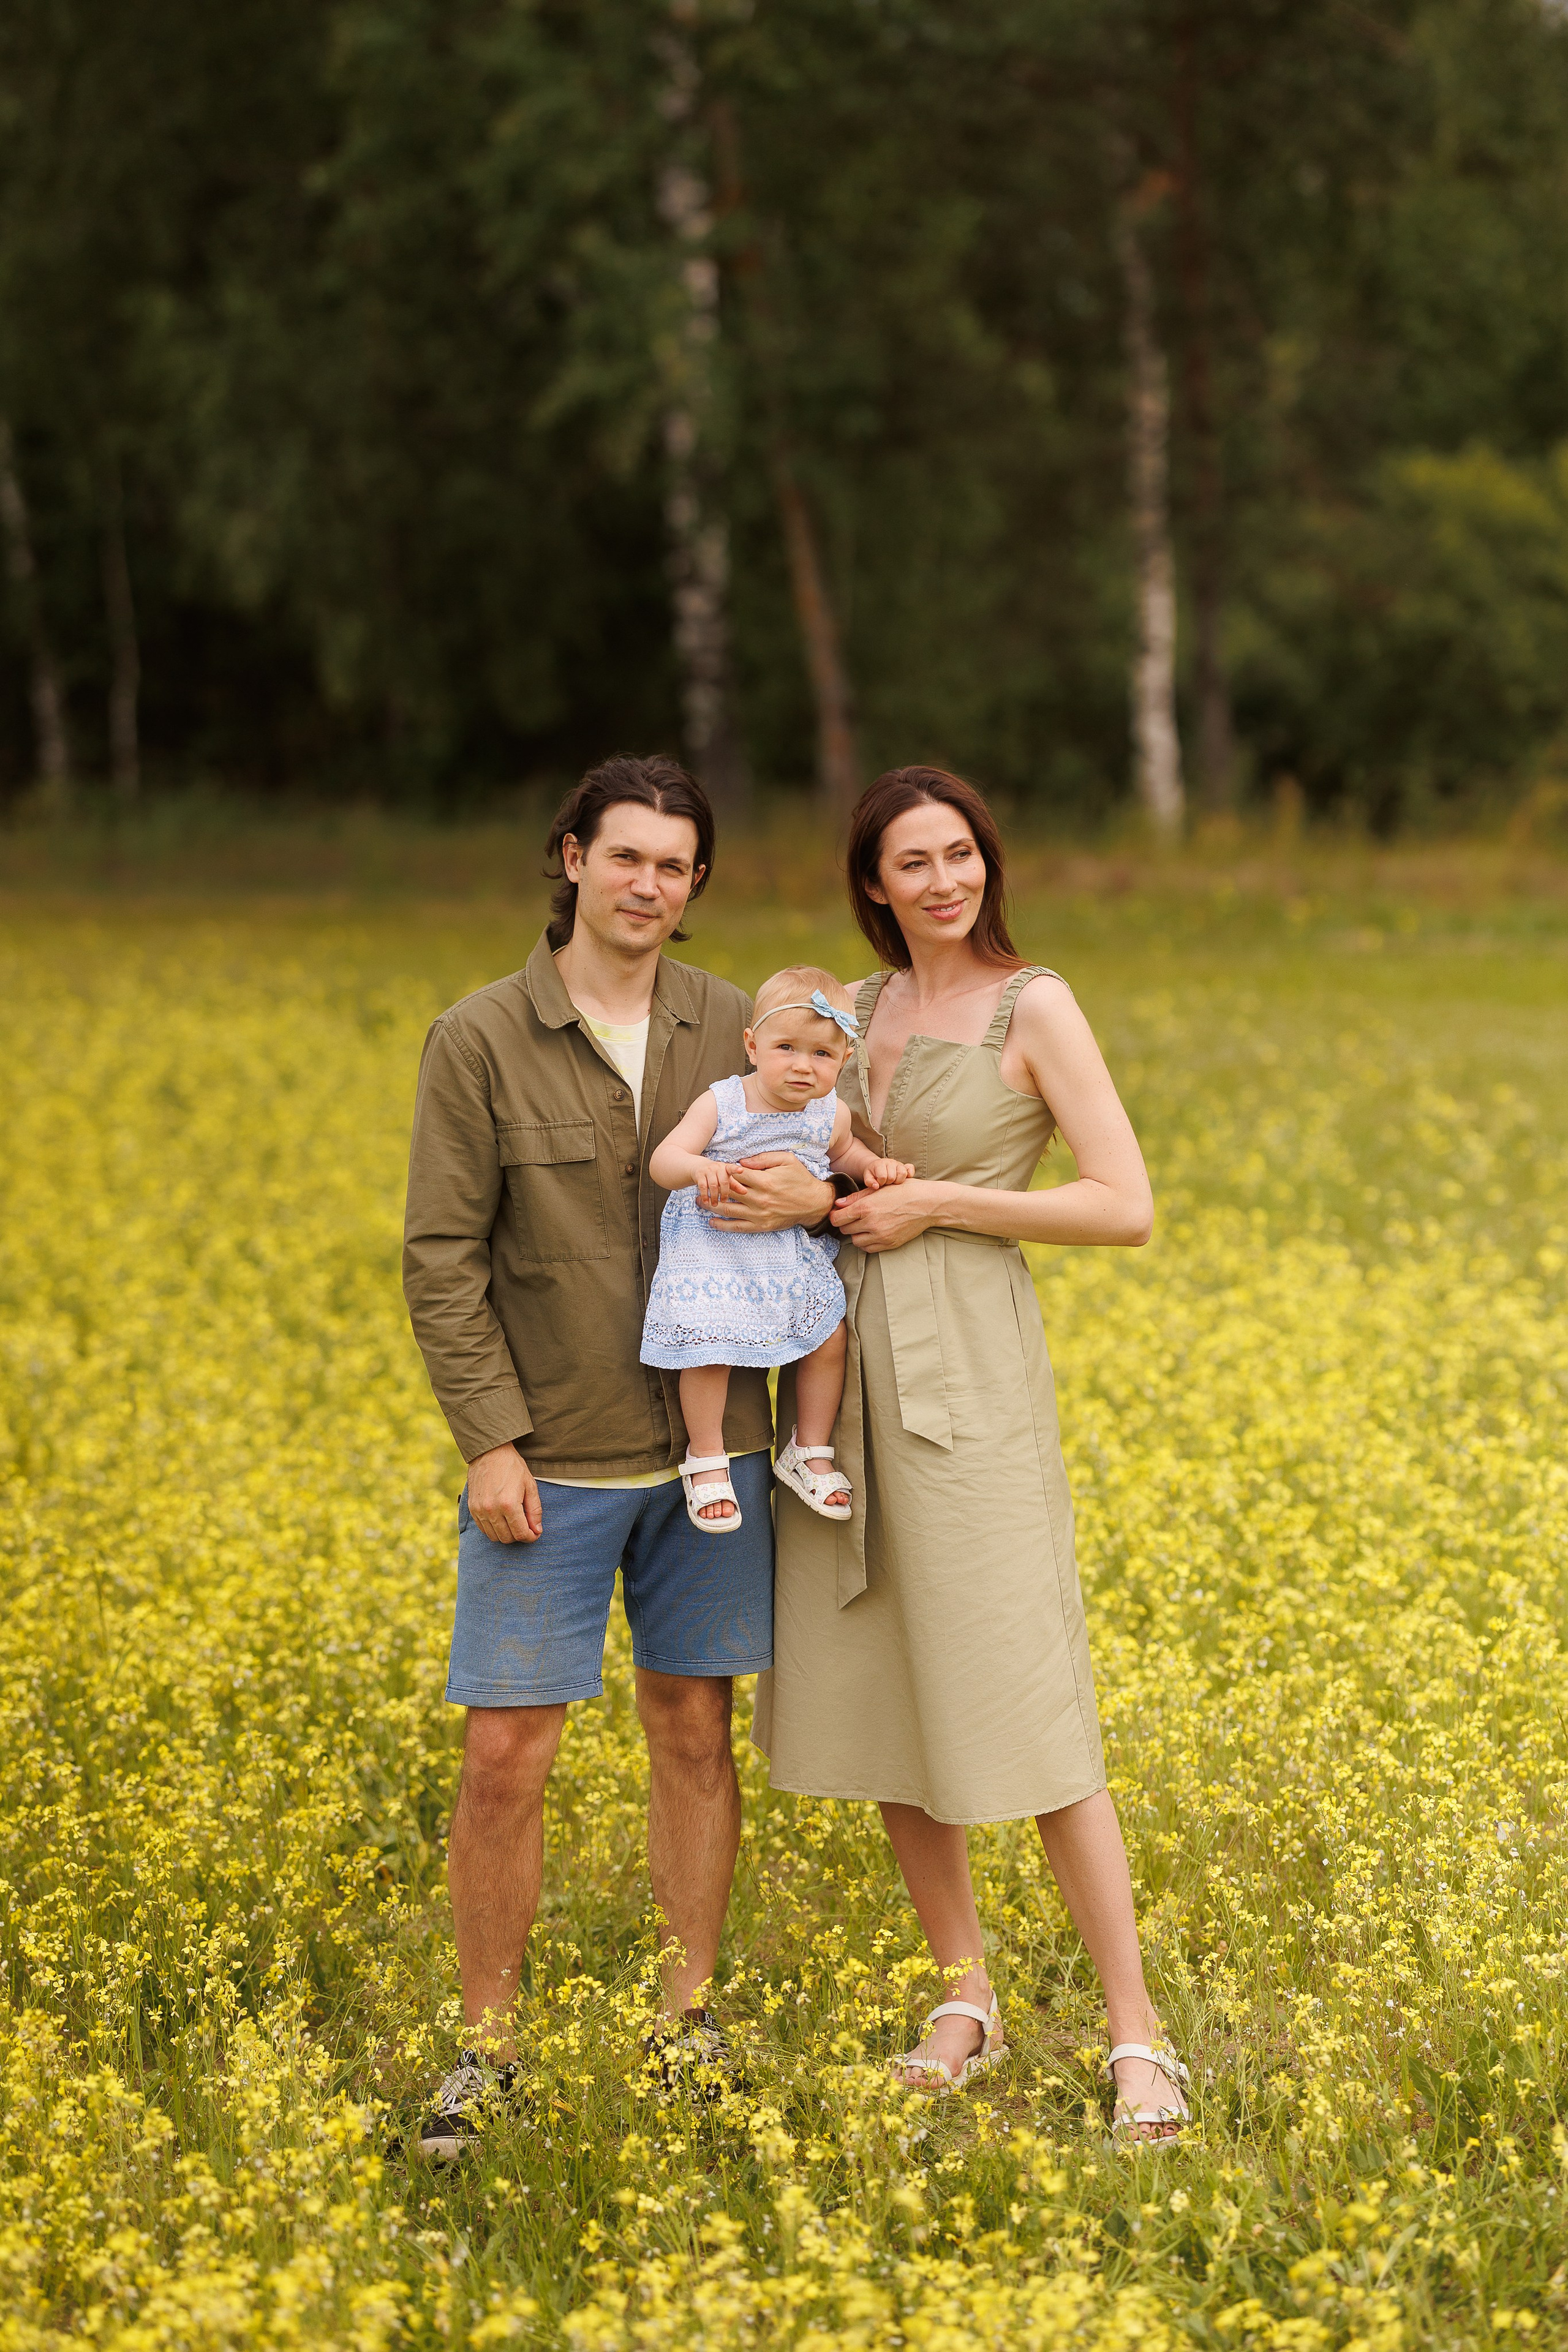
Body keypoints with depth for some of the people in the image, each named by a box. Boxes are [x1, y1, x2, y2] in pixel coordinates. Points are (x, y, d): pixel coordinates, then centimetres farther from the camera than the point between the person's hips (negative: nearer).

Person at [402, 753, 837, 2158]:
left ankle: (691, 2022, 23)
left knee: (694, 1735, 9)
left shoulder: (732, 1030, 3)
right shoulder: (480, 1042, -6)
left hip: (708, 1455, 3)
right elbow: (443, 1259, -7)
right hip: (552, 1464, -3)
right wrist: (491, 1440, -14)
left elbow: (837, 1170, 11)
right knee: (504, 1761, -3)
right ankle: (488, 2048, 12)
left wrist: (817, 1197, -14)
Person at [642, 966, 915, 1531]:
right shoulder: (719, 1105, -15)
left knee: (828, 1341, 2)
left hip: (797, 1254, 4)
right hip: (717, 1246, -4)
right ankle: (707, 1458, 5)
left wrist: (874, 1167, 0)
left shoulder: (831, 1114, -2)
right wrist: (698, 1168, -42)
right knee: (707, 1348, -15)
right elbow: (662, 1160, -20)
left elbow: (842, 1153, 21)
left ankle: (810, 1452, 23)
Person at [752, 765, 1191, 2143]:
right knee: (880, 1686, 8)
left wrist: (935, 1203, -13)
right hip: (850, 1371, 6)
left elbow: (1128, 1209, -11)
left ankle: (1136, 2032, -5)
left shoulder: (1035, 1008, -6)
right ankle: (967, 1999, 20)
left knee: (1022, 1702, -10)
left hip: (969, 1370, -6)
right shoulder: (858, 1011, 12)